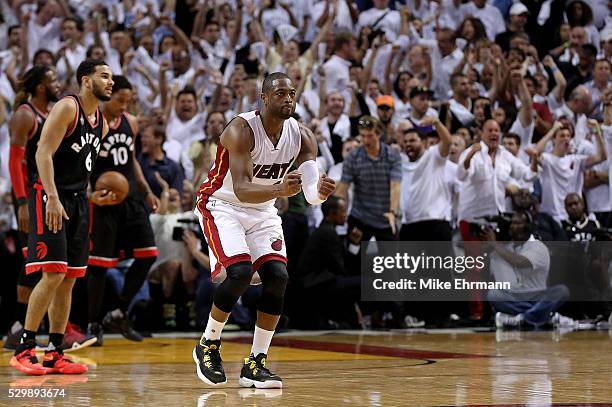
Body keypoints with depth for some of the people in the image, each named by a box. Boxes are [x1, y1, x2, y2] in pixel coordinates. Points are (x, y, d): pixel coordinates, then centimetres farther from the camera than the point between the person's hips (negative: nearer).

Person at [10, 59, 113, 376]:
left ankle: (54, 353, 12)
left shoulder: (102, 122, 15)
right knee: (53, 274, -14)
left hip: (78, 201, 9)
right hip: (51, 198, -9)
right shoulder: (67, 107, -11)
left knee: (69, 279, 7)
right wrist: (53, 198, -28)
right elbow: (43, 153, -19)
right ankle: (24, 349, -7)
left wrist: (93, 193, 14)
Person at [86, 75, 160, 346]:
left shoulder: (130, 123, 9)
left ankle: (119, 315, 12)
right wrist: (92, 193, -25)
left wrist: (147, 192, 14)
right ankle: (94, 324, 8)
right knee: (99, 263, -3)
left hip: (131, 198, 7)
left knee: (147, 255, 1)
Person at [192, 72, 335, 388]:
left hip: (263, 211, 6)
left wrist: (321, 191, -40)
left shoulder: (302, 137, -9)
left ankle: (255, 364, -2)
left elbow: (311, 192, -15)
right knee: (240, 272, -24)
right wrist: (279, 190, -53)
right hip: (222, 206, -6)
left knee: (278, 277, -11)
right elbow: (241, 190, -35)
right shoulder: (242, 130, -26)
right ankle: (208, 346, -1)